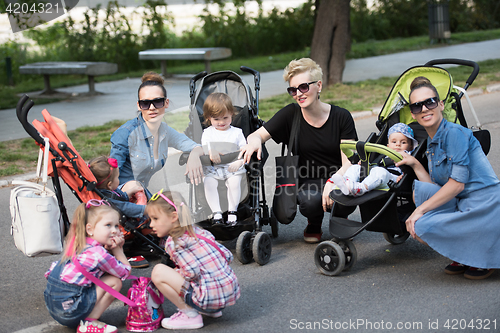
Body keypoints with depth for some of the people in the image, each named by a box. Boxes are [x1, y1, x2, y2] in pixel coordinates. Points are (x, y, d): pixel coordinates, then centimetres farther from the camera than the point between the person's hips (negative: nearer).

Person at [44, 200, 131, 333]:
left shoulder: (78, 245, 10)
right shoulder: (97, 253, -17)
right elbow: (125, 272, -4)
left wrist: (114, 248, 1)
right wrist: (118, 249, 6)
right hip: (69, 312, -9)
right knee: (115, 282, -5)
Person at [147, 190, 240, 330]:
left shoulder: (173, 243, -11)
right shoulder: (199, 232, 12)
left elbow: (192, 272, -22)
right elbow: (227, 256, 13)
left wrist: (172, 276, -1)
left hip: (211, 296, -9)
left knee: (158, 272, -11)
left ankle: (190, 315, -1)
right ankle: (213, 310, 21)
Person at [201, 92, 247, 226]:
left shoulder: (237, 132, 10)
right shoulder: (207, 132, 13)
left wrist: (238, 162, -16)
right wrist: (210, 152, -23)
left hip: (233, 167, -1)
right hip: (212, 168, 1)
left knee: (234, 182, -29)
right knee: (208, 182, -27)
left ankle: (232, 212, -18)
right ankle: (216, 213, -24)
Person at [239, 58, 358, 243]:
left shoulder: (341, 117, -4)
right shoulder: (290, 114, -2)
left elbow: (349, 162, -9)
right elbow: (257, 134, -5)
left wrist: (333, 182, -29)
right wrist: (255, 141, -31)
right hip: (309, 182, 0)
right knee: (311, 200, -35)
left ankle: (340, 221, 6)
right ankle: (314, 226, 6)